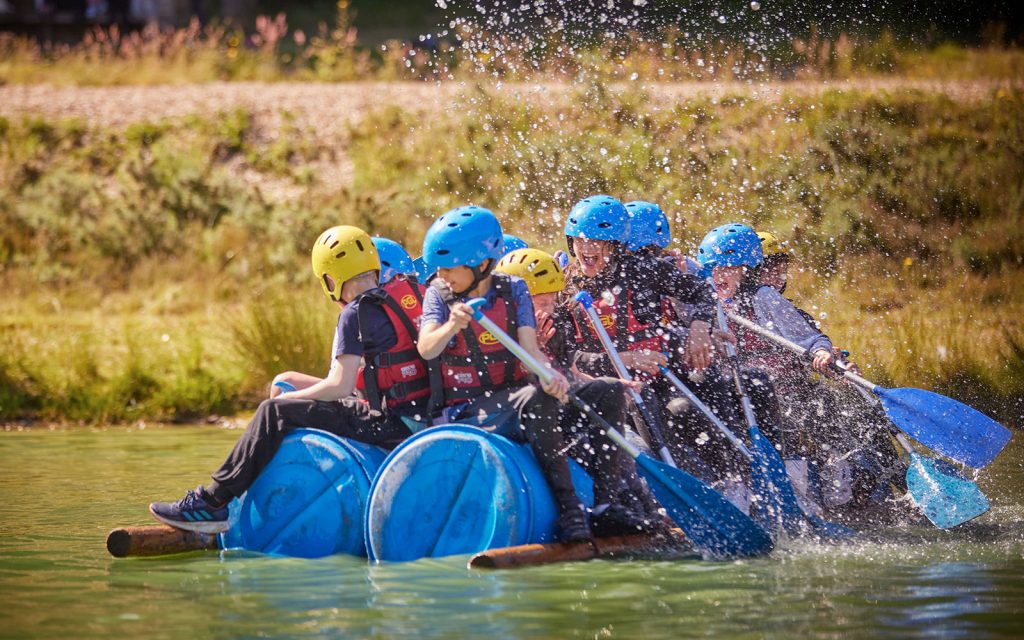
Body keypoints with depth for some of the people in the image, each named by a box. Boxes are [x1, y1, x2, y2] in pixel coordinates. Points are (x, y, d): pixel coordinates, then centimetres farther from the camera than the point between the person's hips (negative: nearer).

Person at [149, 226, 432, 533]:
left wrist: (290, 397, 3)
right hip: (426, 421, 9)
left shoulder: (356, 314, -10)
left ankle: (213, 502, -3)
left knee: (275, 413, -4)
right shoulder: (412, 291, 13)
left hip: (392, 425, -9)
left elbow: (340, 386, -13)